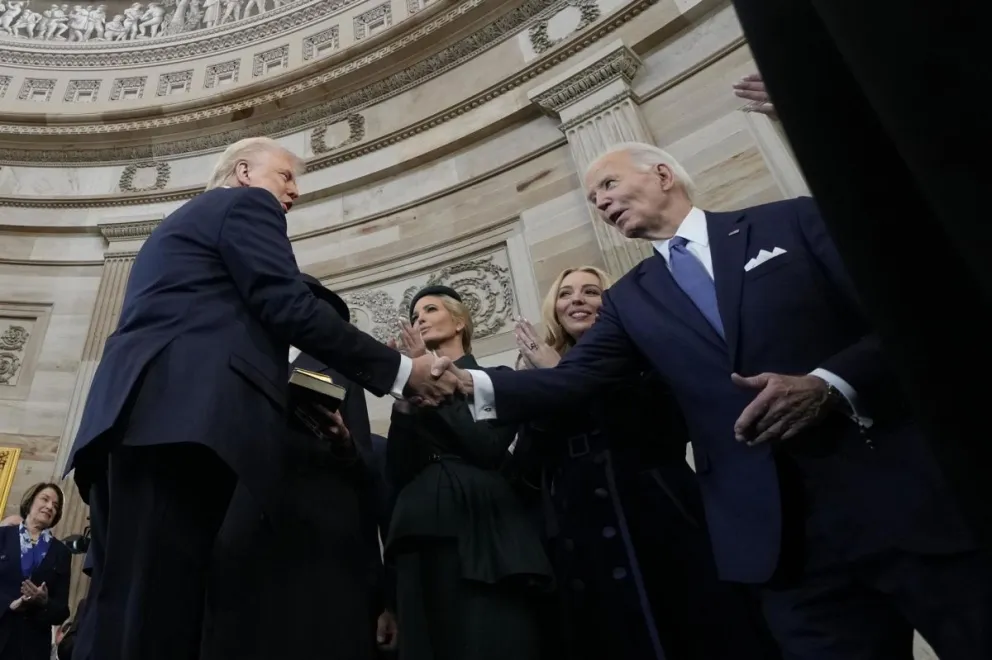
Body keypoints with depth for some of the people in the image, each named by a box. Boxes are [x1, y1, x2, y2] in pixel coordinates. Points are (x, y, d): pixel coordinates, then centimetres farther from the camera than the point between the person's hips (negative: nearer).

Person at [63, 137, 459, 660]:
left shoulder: (179, 222, 37)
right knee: (157, 612, -14)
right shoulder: (246, 203, 10)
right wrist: (399, 371, -1)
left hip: (138, 414, 10)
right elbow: (289, 308, -5)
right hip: (180, 415, -10)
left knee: (129, 608, 6)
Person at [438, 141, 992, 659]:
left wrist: (831, 384, -19)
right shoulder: (630, 299, 12)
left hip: (901, 493, -1)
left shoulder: (792, 220, 4)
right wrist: (474, 384, -14)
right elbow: (573, 379, 1)